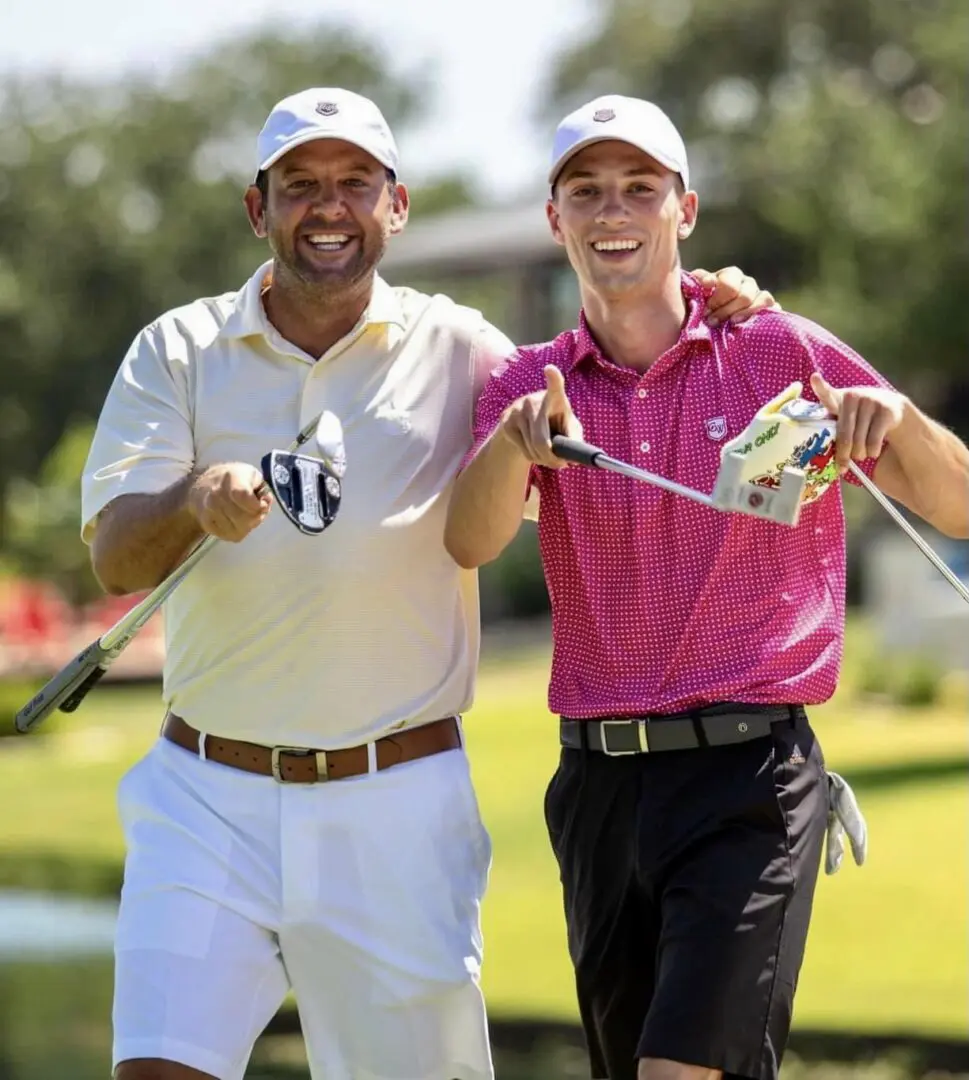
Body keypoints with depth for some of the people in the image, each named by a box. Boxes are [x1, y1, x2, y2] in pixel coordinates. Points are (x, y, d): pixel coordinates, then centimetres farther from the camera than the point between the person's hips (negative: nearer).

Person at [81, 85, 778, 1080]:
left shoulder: (460, 352, 5)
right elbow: (115, 557, -4)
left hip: (395, 807, 0)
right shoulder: (177, 350, 5)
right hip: (207, 794, 0)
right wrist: (197, 502, -27)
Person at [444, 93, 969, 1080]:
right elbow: (470, 540, -12)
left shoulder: (780, 353, 2)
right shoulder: (528, 387, 7)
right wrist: (518, 442, -33)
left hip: (749, 770, -4)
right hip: (599, 780, 4)